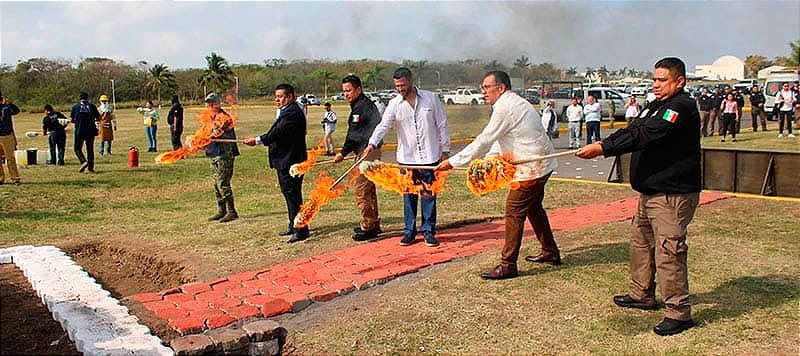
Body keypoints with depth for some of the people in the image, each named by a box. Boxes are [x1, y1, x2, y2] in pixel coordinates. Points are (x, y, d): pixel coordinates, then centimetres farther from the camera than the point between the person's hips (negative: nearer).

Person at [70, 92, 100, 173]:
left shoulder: (75, 106, 3)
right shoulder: (92, 106, 3)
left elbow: (71, 119, 5)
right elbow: (99, 118, 6)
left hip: (79, 131, -1)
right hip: (91, 131, 1)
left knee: (77, 148, 9)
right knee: (90, 149, 10)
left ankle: (84, 161, -14)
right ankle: (90, 167, 9)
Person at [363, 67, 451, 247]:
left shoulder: (431, 98, -1)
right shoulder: (394, 104, 0)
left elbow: (442, 125, 4)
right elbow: (383, 125, -11)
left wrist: (445, 150, 2)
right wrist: (372, 143, -29)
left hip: (430, 156, -1)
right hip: (407, 157, 1)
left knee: (429, 195, 4)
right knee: (409, 196, 9)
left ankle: (428, 231, 16)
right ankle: (409, 230, 20)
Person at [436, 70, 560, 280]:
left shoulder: (505, 108, -17)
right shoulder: (514, 103, 15)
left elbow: (483, 141, -18)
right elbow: (497, 141, 20)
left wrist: (453, 162, -14)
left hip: (531, 168, -11)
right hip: (541, 165, 11)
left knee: (514, 212, -7)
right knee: (533, 208, 22)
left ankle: (507, 265, -3)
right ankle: (550, 253, 34)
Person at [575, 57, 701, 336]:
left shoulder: (681, 107, -15)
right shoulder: (655, 106, 17)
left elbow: (643, 136, -25)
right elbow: (632, 131, 9)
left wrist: (603, 148, -27)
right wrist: (600, 145, -7)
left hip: (673, 194, -11)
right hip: (650, 191, 11)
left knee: (668, 251, -10)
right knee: (641, 241, 19)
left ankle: (679, 312, 0)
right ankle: (642, 295, 34)